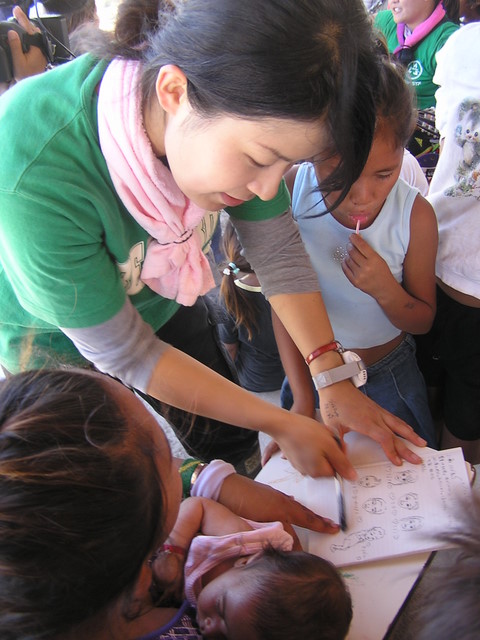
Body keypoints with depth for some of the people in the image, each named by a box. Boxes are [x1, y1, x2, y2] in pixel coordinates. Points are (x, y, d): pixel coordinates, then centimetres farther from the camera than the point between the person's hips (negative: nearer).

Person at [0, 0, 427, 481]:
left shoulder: (237, 108, -27)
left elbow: (278, 252, -13)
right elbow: (121, 351, -30)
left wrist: (334, 381, -18)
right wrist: (279, 425, -25)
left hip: (161, 298, 4)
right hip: (58, 335, -3)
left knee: (230, 442, 18)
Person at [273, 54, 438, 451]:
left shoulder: (416, 214, -22)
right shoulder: (290, 192, -21)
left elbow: (423, 321, -8)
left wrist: (385, 289, -31)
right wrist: (302, 398, -15)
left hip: (388, 377, 0)